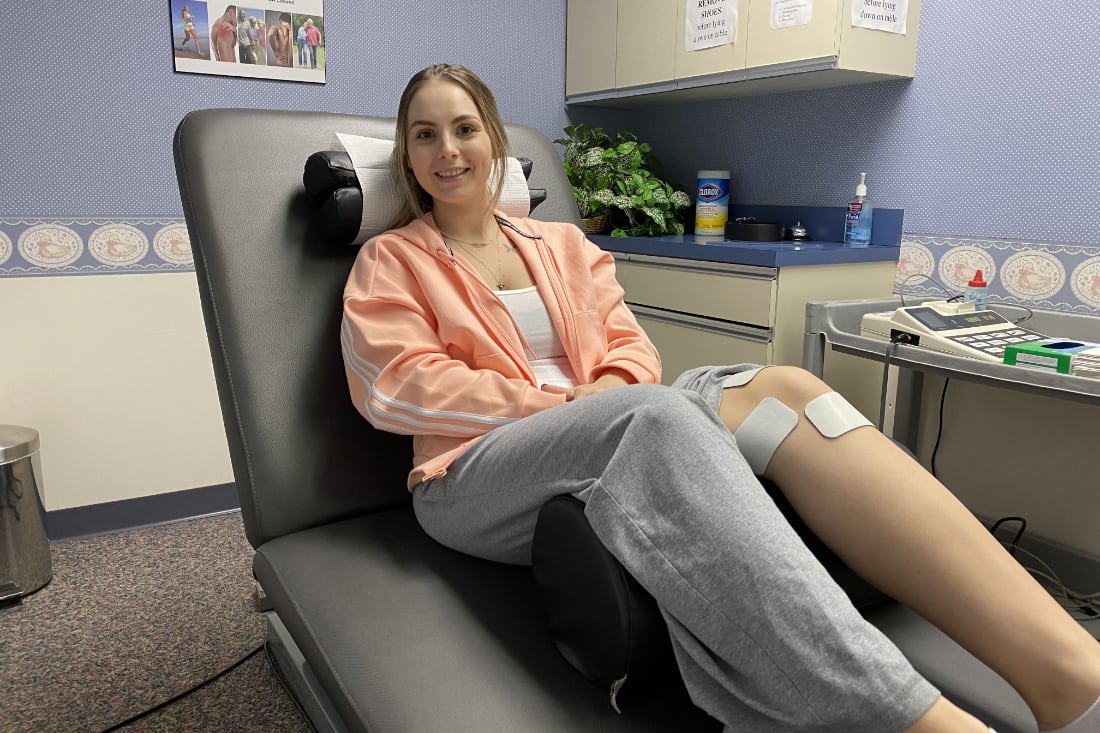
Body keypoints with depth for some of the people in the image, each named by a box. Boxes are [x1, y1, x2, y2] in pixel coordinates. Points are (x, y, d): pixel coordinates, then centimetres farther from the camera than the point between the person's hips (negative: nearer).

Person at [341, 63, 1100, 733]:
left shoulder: (565, 245, 24)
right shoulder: (389, 262, 13)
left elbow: (630, 345, 15)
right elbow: (403, 387, -3)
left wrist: (608, 389, -10)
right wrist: (555, 403, -11)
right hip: (479, 481, -3)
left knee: (777, 388, -26)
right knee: (654, 414, -37)